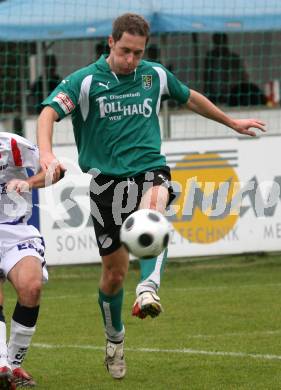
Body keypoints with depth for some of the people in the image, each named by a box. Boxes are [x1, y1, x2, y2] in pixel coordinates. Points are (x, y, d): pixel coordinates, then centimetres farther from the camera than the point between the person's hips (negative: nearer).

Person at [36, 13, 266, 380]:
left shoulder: (155, 75, 8)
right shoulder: (85, 80, -5)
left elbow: (190, 98, 27)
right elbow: (49, 112, -18)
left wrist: (232, 122, 39)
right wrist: (46, 152, -38)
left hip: (149, 169, 1)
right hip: (107, 180, -1)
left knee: (153, 211, -37)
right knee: (114, 272, 2)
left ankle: (148, 289, -54)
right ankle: (115, 339, 28)